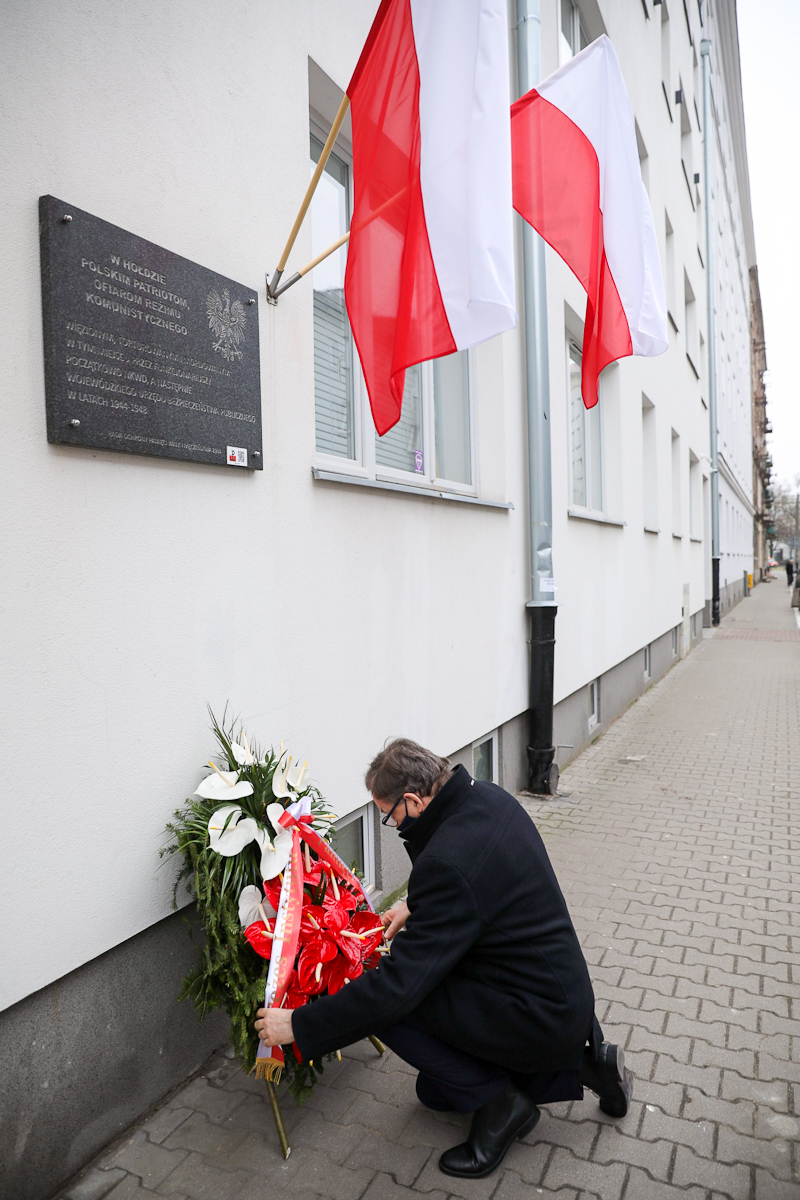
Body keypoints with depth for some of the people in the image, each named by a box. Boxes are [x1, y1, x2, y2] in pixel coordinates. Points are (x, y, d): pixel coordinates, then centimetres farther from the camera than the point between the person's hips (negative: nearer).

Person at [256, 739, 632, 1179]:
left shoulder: (450, 862, -31)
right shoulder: (490, 797, -4)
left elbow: (397, 985, -29)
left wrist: (298, 1025, -19)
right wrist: (414, 907, 15)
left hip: (539, 1018, -9)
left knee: (383, 1000, -12)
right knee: (434, 1090, 21)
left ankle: (499, 1101, 1)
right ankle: (576, 1065, 18)